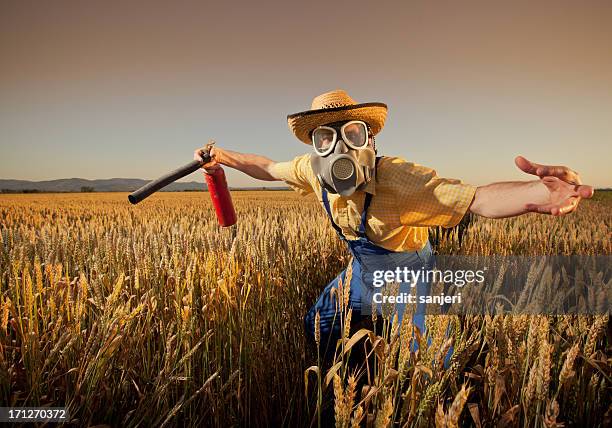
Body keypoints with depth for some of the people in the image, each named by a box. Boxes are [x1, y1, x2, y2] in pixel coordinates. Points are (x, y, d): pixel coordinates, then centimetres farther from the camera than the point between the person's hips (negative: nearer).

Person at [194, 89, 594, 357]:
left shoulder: (396, 178, -38)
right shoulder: (313, 171, -19)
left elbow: (477, 198, -49)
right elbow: (270, 168, 2)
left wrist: (534, 193, -68)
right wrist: (224, 157, 0)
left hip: (409, 282, -5)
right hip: (363, 273, 6)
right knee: (316, 329, 18)